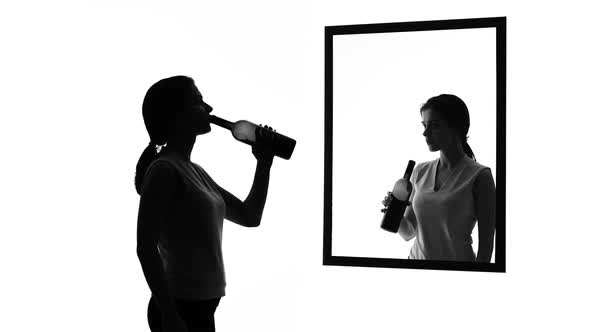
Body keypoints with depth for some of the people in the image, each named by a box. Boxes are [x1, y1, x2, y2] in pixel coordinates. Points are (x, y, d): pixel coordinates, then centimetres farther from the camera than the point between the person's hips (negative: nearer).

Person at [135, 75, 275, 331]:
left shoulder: (194, 171, 14)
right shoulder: (163, 170, -13)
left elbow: (250, 217, 19)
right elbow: (146, 248, -19)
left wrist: (263, 164, 10)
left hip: (200, 306, 9)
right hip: (180, 307, -9)